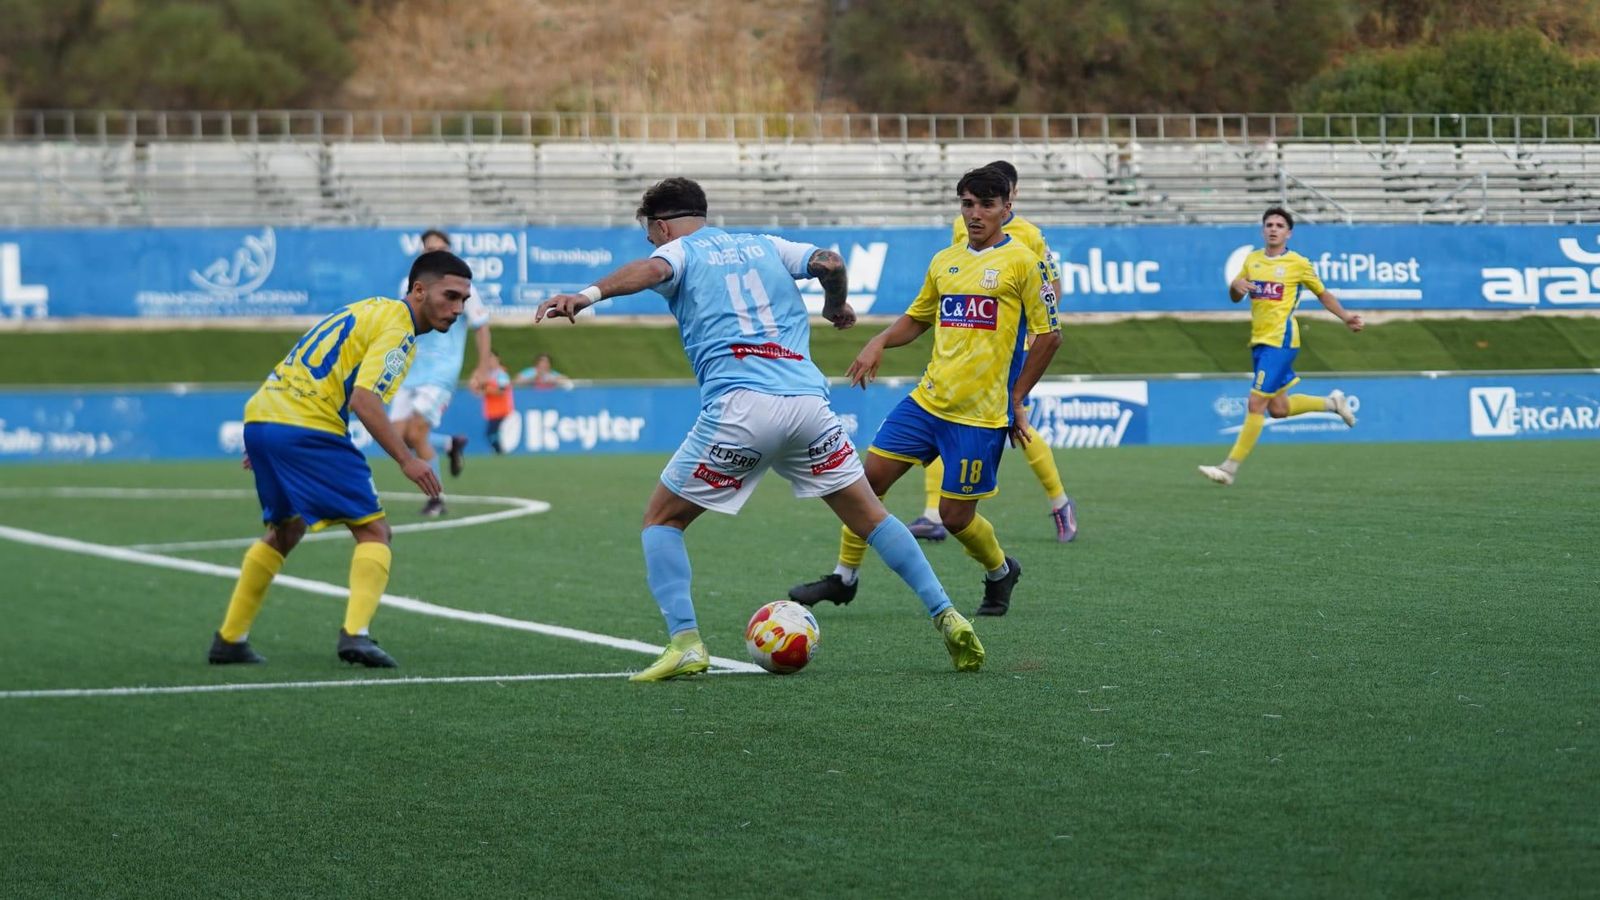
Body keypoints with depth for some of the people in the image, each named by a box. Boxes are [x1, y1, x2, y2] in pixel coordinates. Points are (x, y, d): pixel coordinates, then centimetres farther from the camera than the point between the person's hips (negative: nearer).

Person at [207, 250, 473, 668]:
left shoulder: (370, 310, 23)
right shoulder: (396, 327, -6)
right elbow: (363, 399, -19)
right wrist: (406, 460, -20)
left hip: (260, 416, 9)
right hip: (305, 427, -9)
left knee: (285, 532, 25)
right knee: (373, 531, -2)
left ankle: (229, 639, 25)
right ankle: (355, 632, -19)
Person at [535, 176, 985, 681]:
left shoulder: (679, 251, 11)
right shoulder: (764, 246, 24)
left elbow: (651, 269, -12)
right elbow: (829, 264, 9)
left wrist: (588, 294, -30)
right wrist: (836, 306, 31)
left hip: (739, 409, -4)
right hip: (808, 402, 4)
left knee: (661, 520, 10)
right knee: (869, 516, 17)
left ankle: (685, 642, -7)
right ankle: (948, 619, 9)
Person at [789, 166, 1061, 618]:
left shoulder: (1022, 262, -6)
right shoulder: (944, 261, 12)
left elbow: (1048, 335, -4)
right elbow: (917, 318, 25)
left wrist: (1016, 400, -4)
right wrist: (880, 342, 5)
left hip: (981, 412, -6)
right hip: (927, 398, 6)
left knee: (955, 515, -3)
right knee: (871, 476, -2)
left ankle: (1000, 572, 27)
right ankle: (844, 577, 12)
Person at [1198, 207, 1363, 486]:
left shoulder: (1298, 263, -3)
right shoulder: (1252, 260, 11)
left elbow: (1322, 293, 10)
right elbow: (1235, 298, 17)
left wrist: (1344, 317, -1)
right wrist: (1235, 286, -6)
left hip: (1280, 341, -7)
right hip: (1259, 341, 7)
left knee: (1256, 403, -12)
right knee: (1277, 408, 13)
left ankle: (1230, 468, -10)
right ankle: (1332, 403, 35)